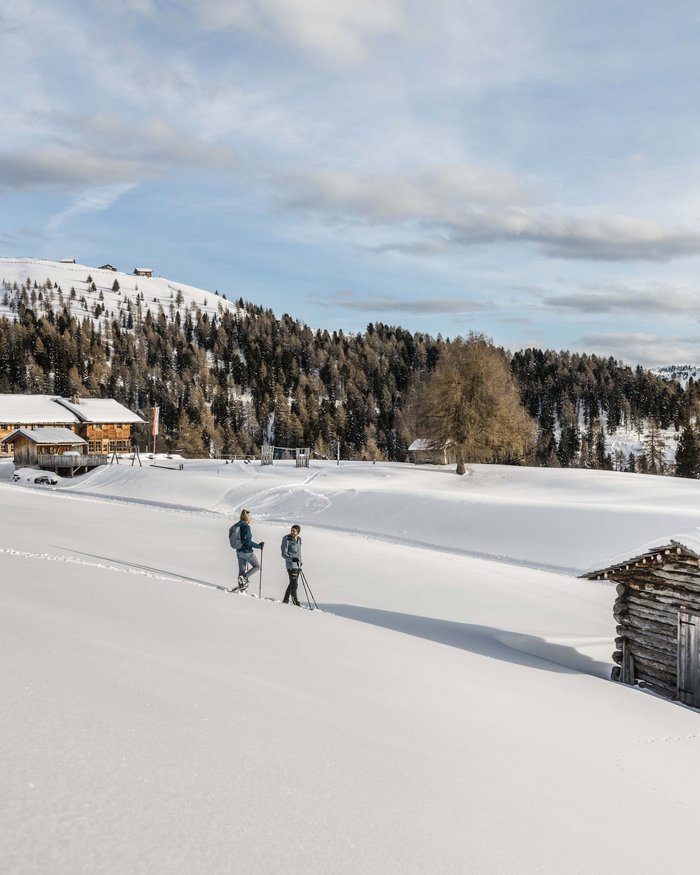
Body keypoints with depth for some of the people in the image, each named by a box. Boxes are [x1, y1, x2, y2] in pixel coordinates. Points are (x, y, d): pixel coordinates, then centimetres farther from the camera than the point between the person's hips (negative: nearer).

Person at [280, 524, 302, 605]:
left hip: (297, 565, 7)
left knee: (293, 583, 14)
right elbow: (284, 554, -13)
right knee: (294, 584, -10)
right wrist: (292, 559, -29)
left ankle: (285, 600, 26)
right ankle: (295, 602, -7)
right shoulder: (287, 540, -10)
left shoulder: (299, 540, 10)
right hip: (291, 565, -7)